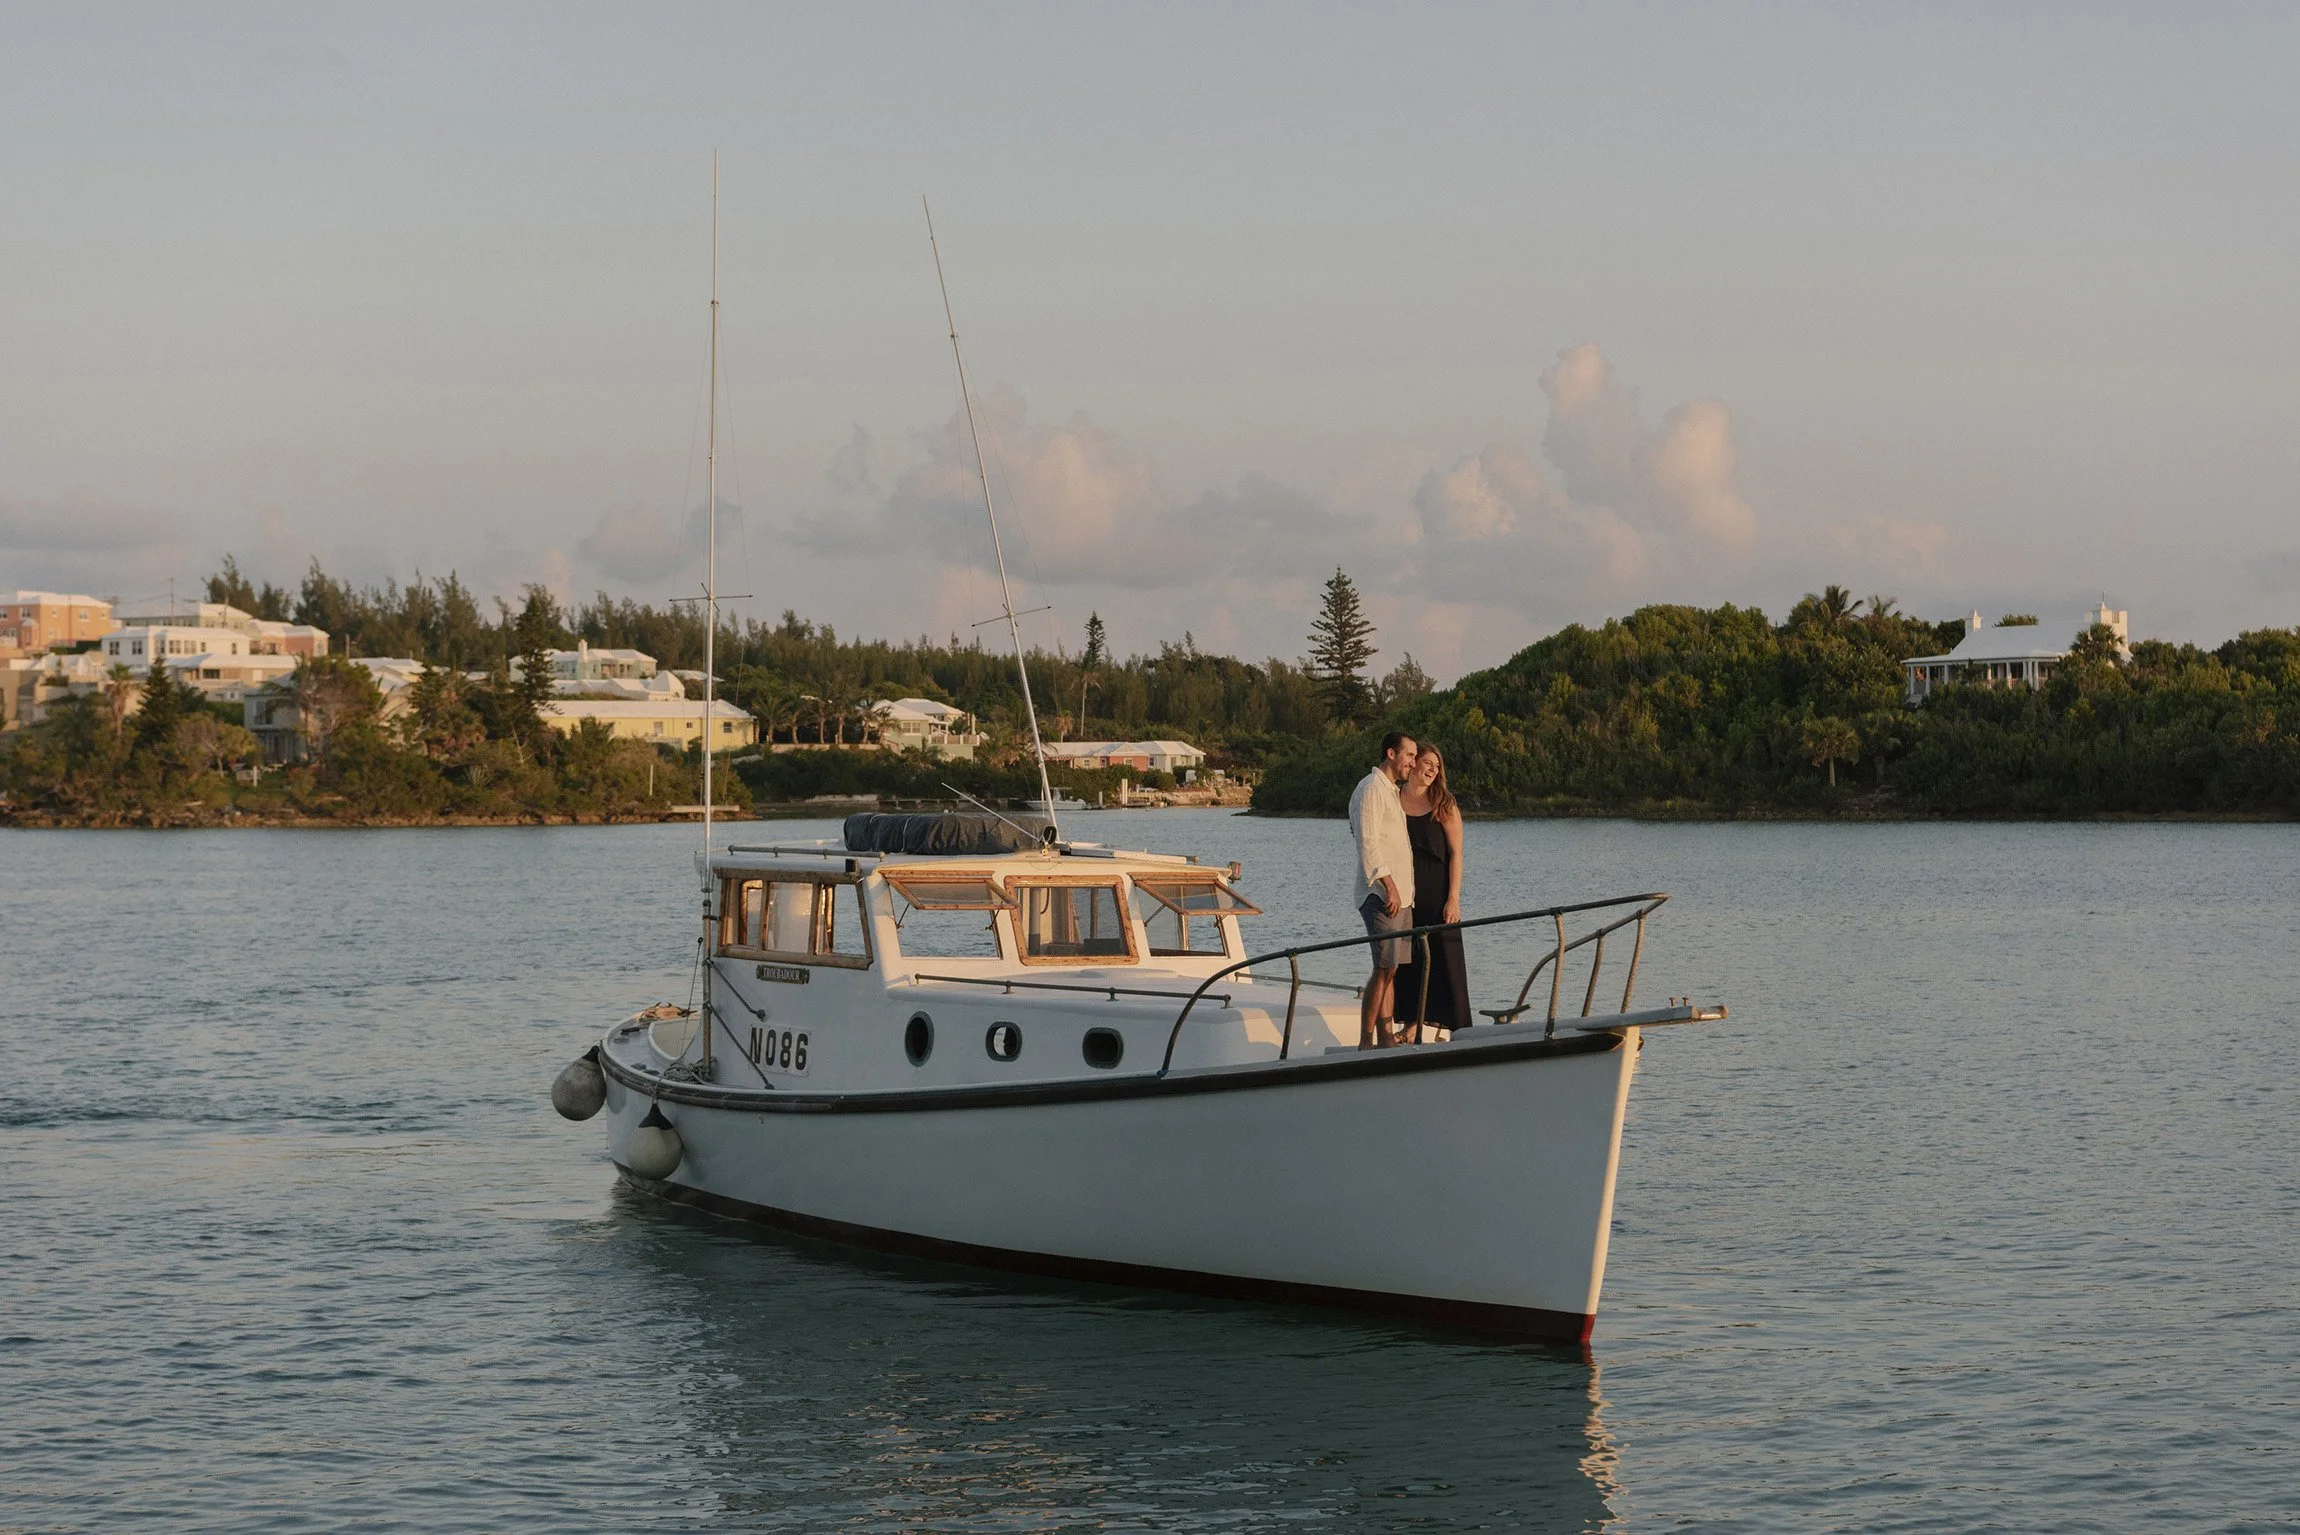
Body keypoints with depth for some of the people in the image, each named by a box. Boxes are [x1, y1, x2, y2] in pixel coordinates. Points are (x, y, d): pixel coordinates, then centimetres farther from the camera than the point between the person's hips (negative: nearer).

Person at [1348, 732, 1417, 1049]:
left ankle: (1385, 1038, 8)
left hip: (1400, 896, 10)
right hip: (1382, 895, -10)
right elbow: (1369, 844, -16)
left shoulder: (1392, 791, 22)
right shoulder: (1371, 790, -9)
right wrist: (1389, 886, -21)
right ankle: (1365, 1043, -12)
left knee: (1390, 970, 7)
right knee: (1384, 968, -13)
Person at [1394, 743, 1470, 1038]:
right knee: (1407, 962, 4)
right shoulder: (1393, 801, 7)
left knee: (1442, 959, -3)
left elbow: (1455, 854, -2)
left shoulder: (1444, 805, 2)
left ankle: (1450, 1028, -1)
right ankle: (1411, 1024, 11)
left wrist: (1453, 899, -10)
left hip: (1437, 895, -2)